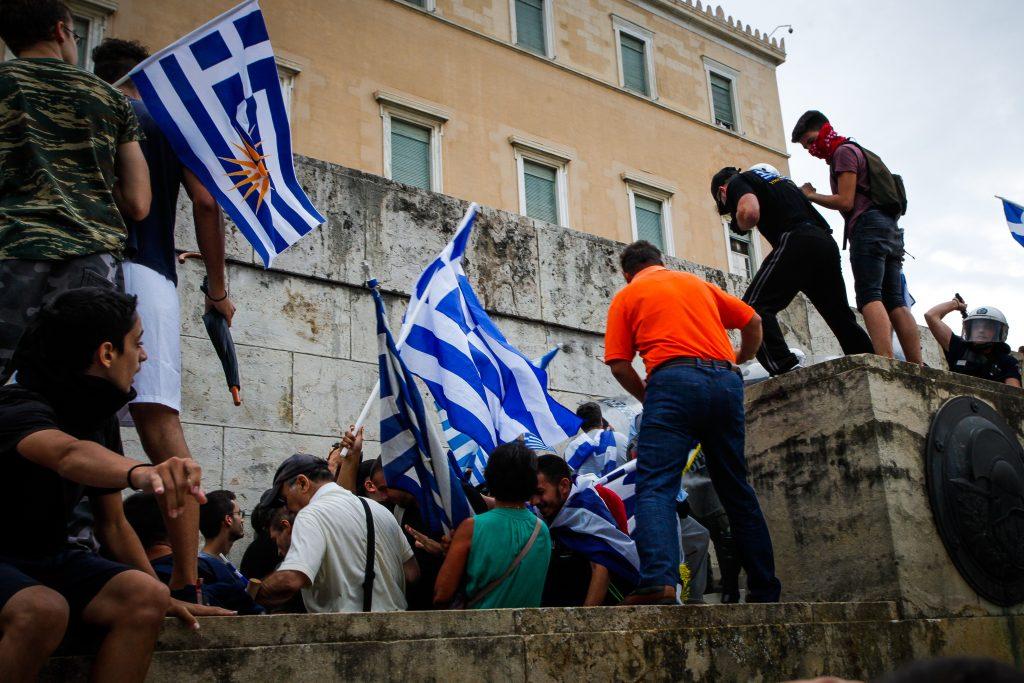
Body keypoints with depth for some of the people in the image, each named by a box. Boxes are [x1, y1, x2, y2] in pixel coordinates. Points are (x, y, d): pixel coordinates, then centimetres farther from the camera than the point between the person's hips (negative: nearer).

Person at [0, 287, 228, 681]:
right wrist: (140, 472, -68)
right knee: (44, 609, -37)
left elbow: (113, 524, 7)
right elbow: (68, 453, -48)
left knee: (144, 596, -21)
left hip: (50, 559, 7)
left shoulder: (100, 418, 2)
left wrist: (163, 596, 1)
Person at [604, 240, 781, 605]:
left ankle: (659, 580, -31)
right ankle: (765, 590, 17)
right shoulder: (697, 282, 26)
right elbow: (752, 321, 24)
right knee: (737, 490, 13)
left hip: (674, 381, -5)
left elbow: (619, 365, 5)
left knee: (656, 486, -11)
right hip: (725, 382, 5)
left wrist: (647, 398, 20)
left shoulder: (627, 295, 14)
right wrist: (742, 358, 42)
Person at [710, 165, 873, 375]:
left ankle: (784, 367, -26)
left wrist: (738, 223, 9)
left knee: (754, 307, -9)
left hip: (796, 242, -8)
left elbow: (750, 213, -9)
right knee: (841, 315, 16)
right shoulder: (777, 178, 35)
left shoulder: (737, 182, 10)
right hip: (826, 242, 8)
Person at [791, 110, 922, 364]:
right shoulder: (859, 151, 32)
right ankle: (917, 369, -12)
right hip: (890, 228, 9)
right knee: (895, 302, -2)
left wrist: (812, 196, 4)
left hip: (868, 226, -9)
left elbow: (846, 202, -7)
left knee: (869, 296, -19)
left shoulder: (844, 151, 3)